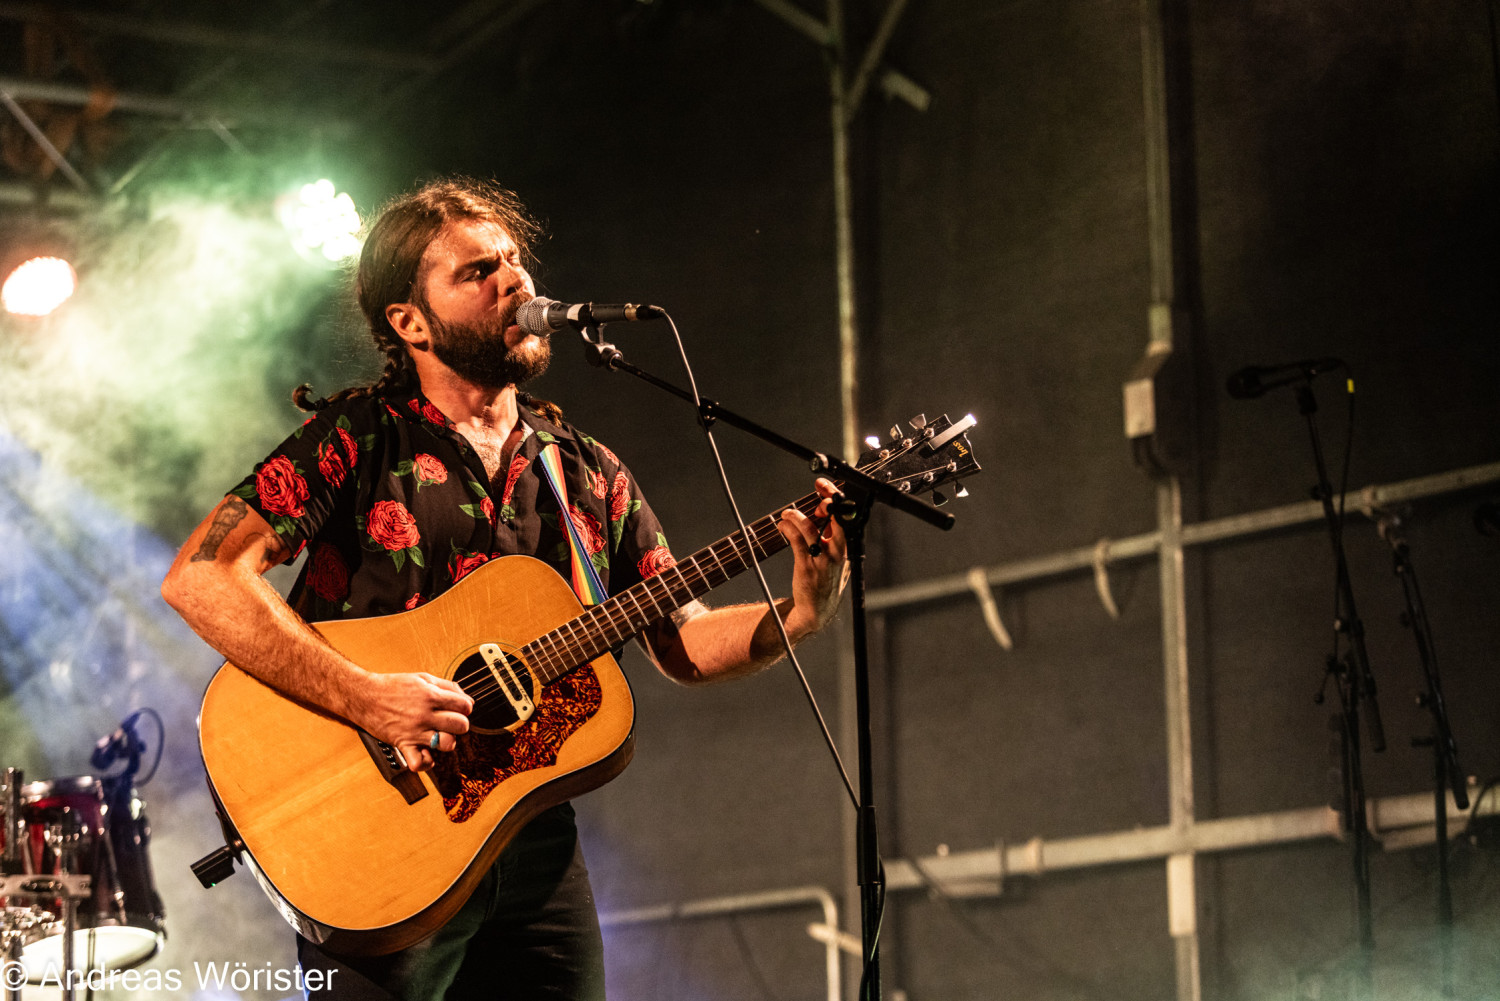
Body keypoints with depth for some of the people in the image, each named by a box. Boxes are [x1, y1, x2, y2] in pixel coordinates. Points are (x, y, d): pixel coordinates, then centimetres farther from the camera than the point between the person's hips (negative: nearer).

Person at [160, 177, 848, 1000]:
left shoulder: (588, 471, 12)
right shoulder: (359, 438, -5)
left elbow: (682, 644, 11)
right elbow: (198, 579, -16)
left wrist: (797, 616, -9)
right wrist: (365, 699, -24)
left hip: (534, 836, 5)